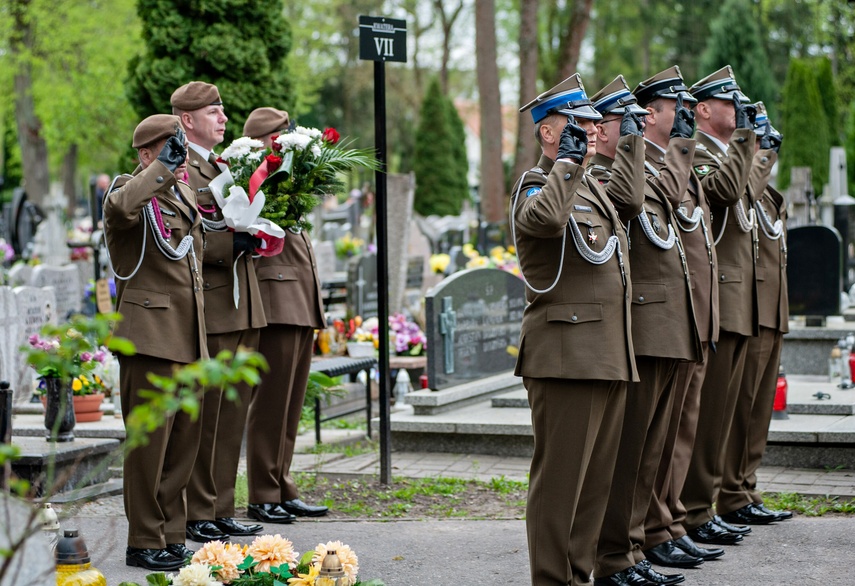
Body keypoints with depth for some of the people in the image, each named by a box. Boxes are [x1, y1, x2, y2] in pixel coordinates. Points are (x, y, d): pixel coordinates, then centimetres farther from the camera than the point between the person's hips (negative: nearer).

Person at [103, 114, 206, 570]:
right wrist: (165, 167, -27)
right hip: (149, 333, -8)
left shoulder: (185, 195, 18)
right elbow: (120, 209, -33)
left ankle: (171, 535, 19)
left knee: (185, 439, 10)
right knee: (149, 440, -5)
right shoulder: (129, 191, -7)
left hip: (189, 338, 8)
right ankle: (144, 542, 2)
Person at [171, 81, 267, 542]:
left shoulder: (224, 165, 20)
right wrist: (234, 243, -23)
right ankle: (197, 515, 4)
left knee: (233, 411, 10)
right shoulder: (179, 168, -9)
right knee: (204, 413, -4)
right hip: (208, 308, -9)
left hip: (243, 308, 9)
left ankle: (221, 509, 17)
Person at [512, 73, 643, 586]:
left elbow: (630, 201, 38)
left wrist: (632, 139, 37)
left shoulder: (591, 186, 20)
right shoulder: (535, 185, -7)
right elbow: (545, 218, -30)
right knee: (560, 476, -6)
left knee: (598, 476, 12)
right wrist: (567, 160, -19)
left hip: (610, 357, 9)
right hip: (566, 355, -9)